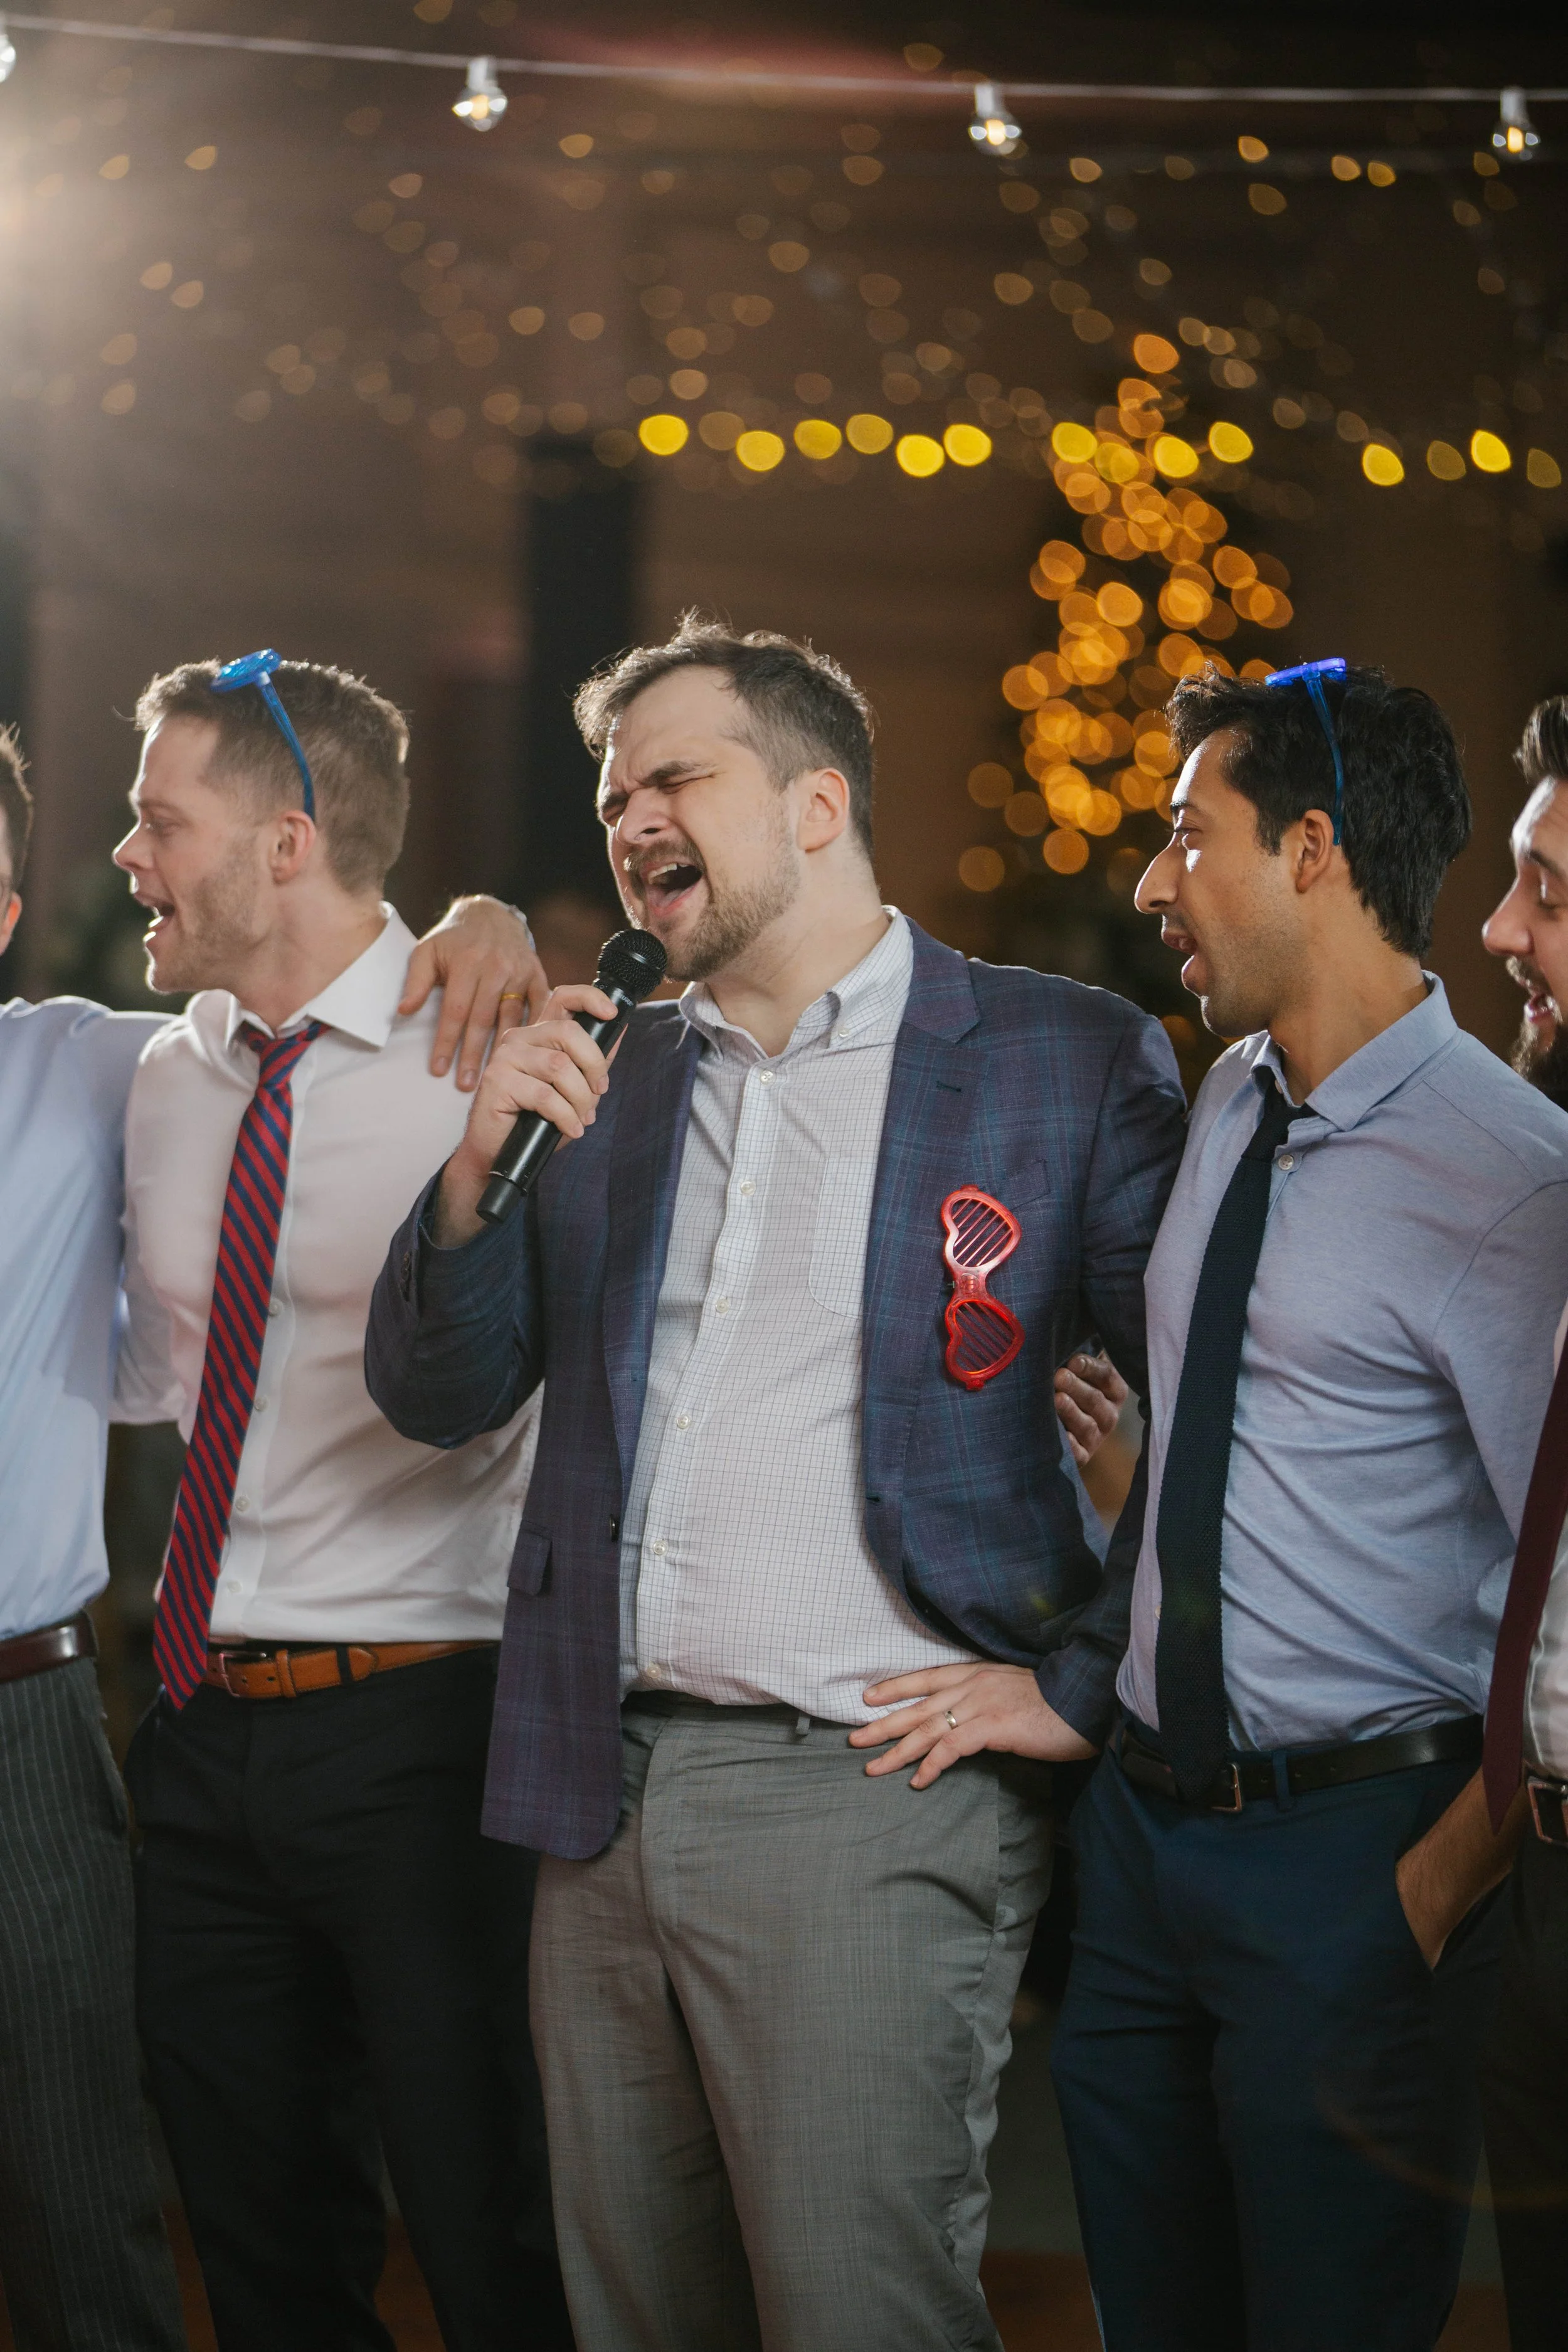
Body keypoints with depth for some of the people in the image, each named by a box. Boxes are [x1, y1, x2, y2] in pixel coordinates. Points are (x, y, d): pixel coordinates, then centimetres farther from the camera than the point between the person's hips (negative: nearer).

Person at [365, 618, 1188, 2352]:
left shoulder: (1071, 1061, -2)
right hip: (602, 1799, 5)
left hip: (873, 1792, -5)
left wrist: (1080, 1683, -7)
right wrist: (478, 1165, -4)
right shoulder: (599, 1075, 13)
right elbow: (437, 1400, 12)